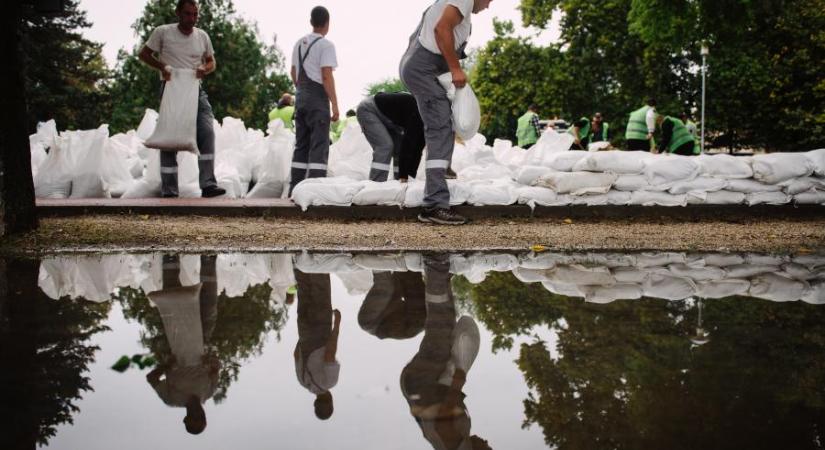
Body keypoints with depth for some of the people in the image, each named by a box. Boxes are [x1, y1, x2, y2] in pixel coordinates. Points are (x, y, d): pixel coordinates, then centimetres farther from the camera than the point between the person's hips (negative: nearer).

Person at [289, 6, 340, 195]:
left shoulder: (299, 43, 15)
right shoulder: (326, 45, -9)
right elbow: (326, 76, -15)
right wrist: (335, 105, -15)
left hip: (301, 96, 7)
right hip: (318, 97, -7)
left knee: (301, 144, 12)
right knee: (319, 145, -7)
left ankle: (295, 187, 13)